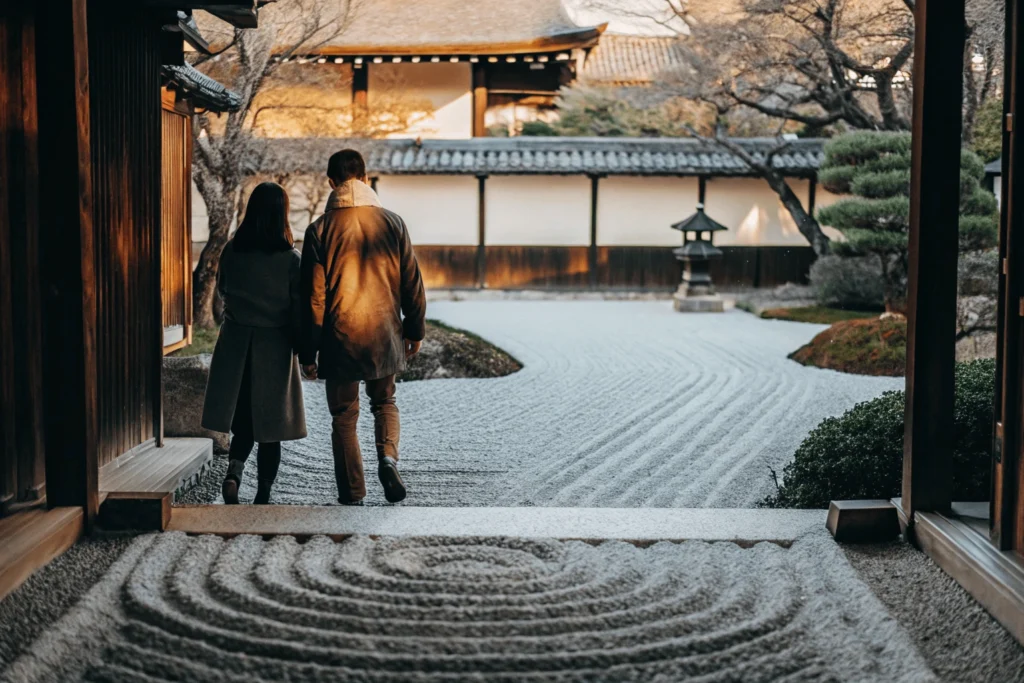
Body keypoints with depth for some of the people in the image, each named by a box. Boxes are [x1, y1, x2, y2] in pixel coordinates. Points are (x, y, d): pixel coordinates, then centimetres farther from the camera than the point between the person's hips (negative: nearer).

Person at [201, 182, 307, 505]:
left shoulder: (231, 252, -4)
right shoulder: (290, 259, -12)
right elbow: (298, 309, -9)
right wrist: (303, 350, 0)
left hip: (236, 343, 2)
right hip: (275, 346, -2)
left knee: (242, 420, 15)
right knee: (268, 424, 9)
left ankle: (234, 470, -10)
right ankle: (263, 496, 13)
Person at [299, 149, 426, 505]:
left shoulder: (320, 230, -8)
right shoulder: (392, 222, -2)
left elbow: (313, 296, -7)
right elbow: (412, 283, 2)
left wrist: (308, 352, 0)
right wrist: (414, 329, 16)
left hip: (339, 339, -2)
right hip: (384, 336, 2)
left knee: (344, 415, 10)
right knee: (385, 402, 23)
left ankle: (352, 496, 12)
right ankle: (388, 457, -4)